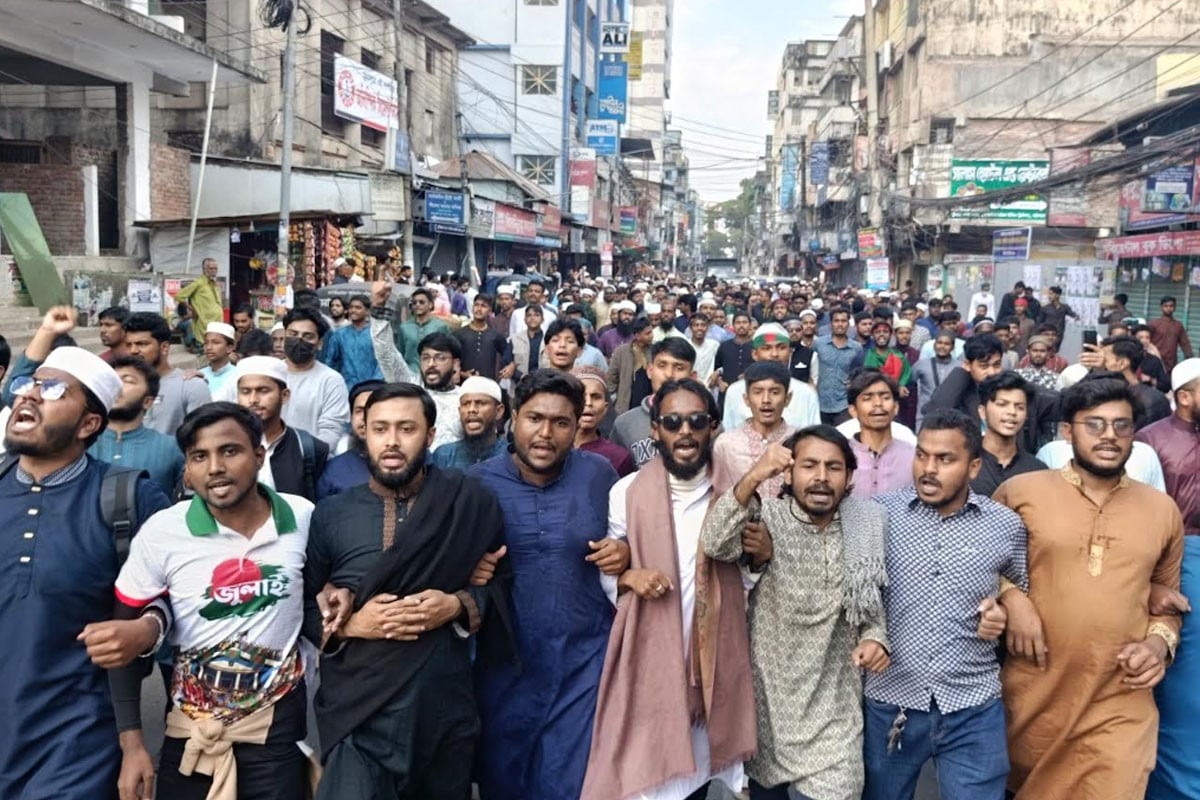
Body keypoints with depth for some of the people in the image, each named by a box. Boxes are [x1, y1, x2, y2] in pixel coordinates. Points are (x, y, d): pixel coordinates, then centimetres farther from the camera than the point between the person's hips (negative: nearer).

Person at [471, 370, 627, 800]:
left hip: (584, 663, -1)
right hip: (505, 664, 1)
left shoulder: (599, 474, -5)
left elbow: (624, 540, 9)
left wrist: (624, 553, -13)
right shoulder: (478, 482, -5)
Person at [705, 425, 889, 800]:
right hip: (769, 697, 0)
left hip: (832, 708, 1)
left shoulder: (865, 528, -3)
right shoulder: (767, 516, -11)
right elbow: (715, 545, -31)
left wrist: (874, 638, -10)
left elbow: (872, 601, 11)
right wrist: (752, 478, -44)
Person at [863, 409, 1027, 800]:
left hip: (974, 709, 0)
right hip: (890, 701, 1)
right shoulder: (881, 513, -4)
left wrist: (1006, 614, -5)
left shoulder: (1007, 525, -1)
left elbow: (1025, 594, 14)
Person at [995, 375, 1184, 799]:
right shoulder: (1020, 492, -2)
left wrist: (1160, 641, 0)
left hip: (1122, 705, 1)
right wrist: (1009, 596, -9)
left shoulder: (1163, 509, 8)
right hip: (1032, 697, -1)